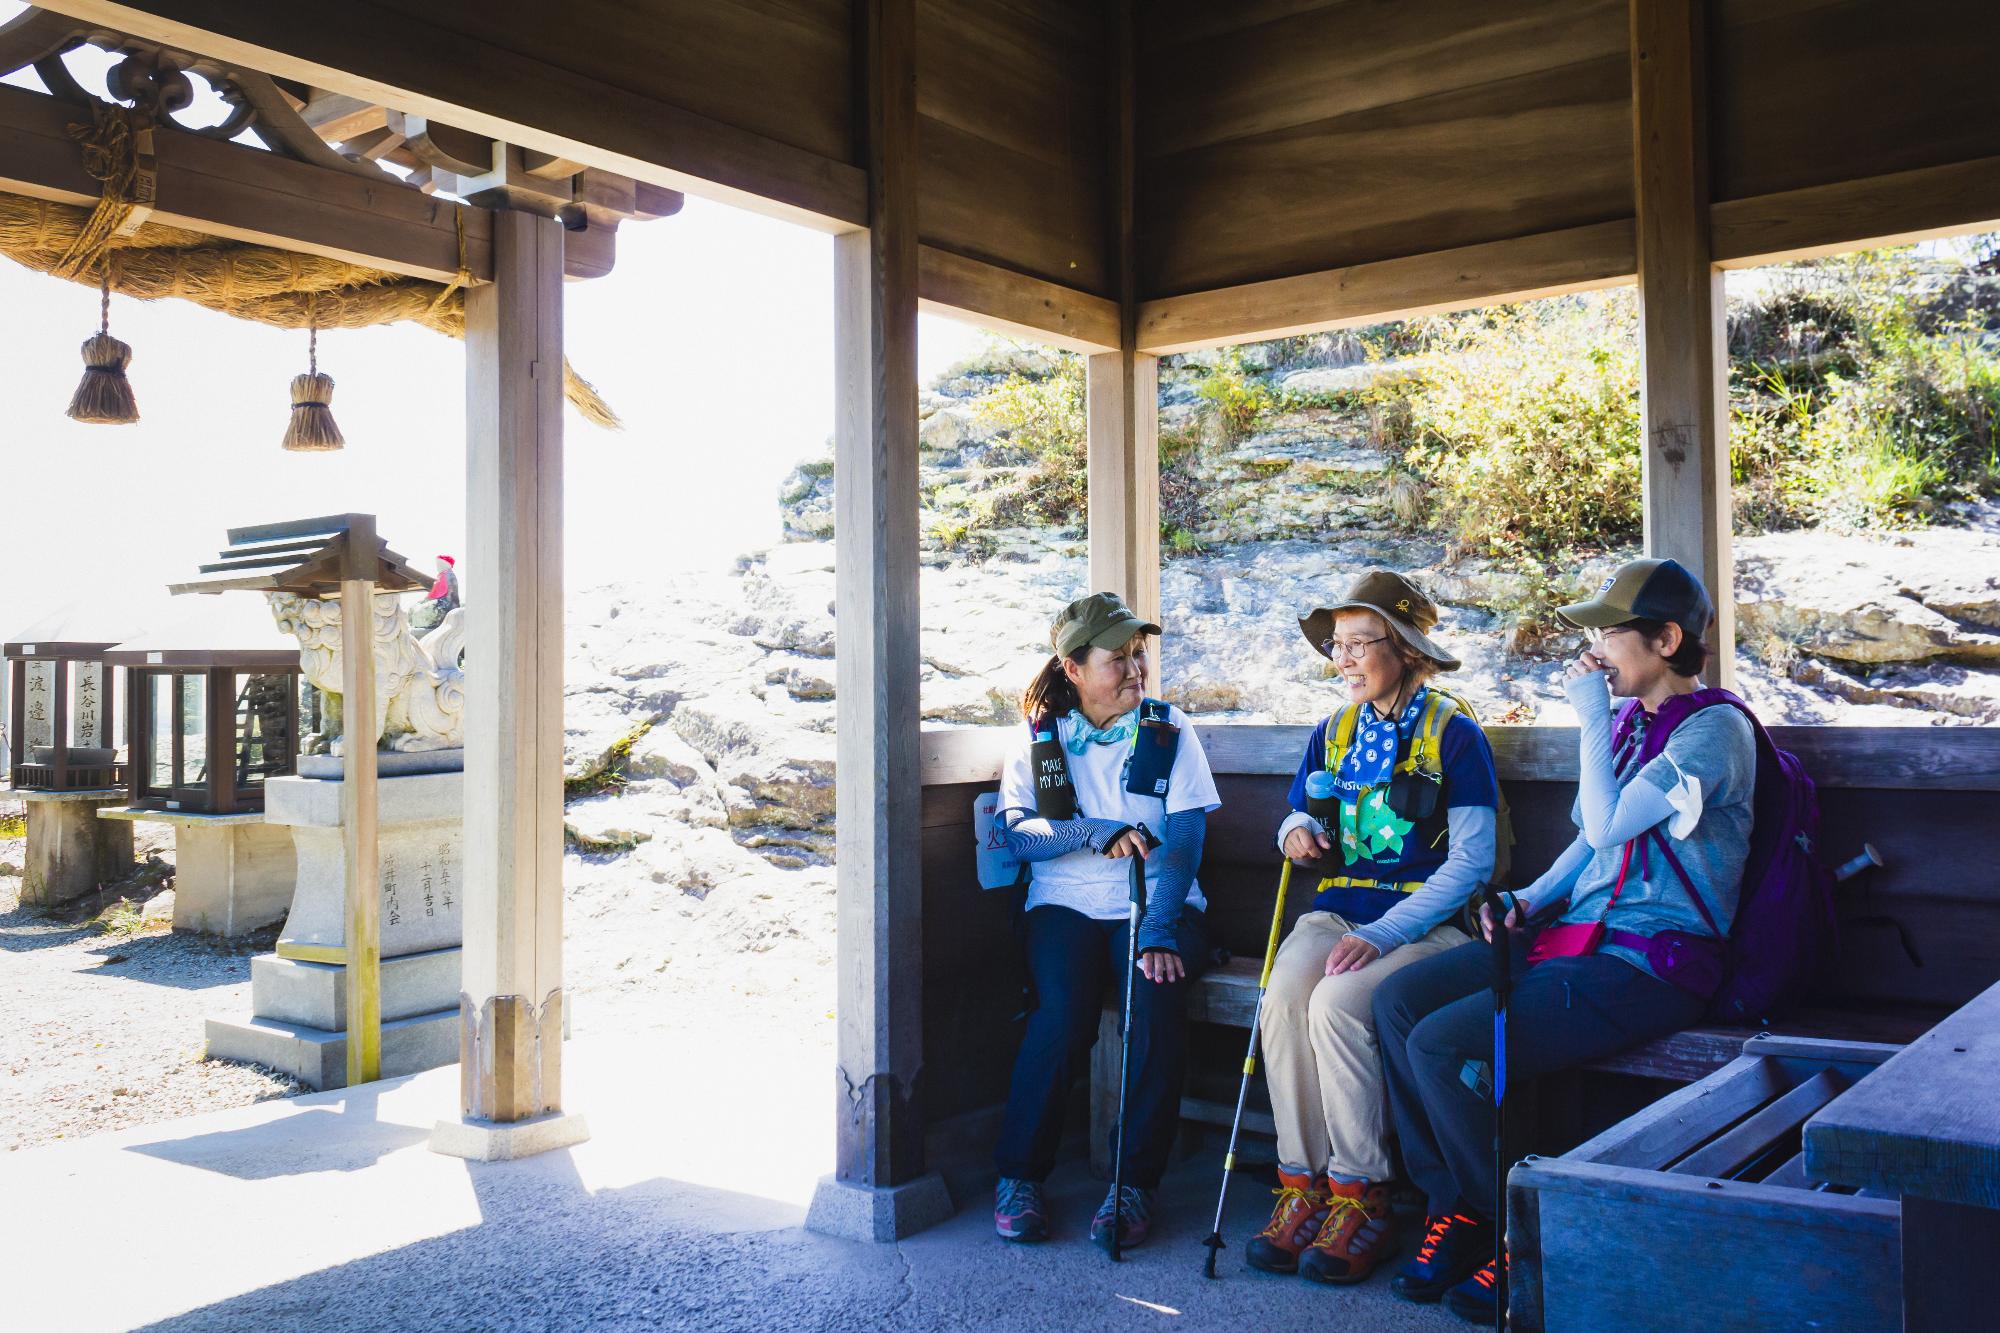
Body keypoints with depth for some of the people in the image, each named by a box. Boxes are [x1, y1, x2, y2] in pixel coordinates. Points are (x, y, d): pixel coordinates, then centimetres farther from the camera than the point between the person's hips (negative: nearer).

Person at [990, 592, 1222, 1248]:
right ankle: (1018, 1174, -12)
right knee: (1064, 1004, -29)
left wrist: (1159, 932, -18)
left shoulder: (1169, 728, 7)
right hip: (1066, 906, 0)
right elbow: (1014, 832, -3)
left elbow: (1185, 837, -4)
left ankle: (1135, 1181, -18)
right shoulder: (1038, 737, 9)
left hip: (1158, 905, 0)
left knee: (1158, 993, -31)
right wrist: (1101, 832, -17)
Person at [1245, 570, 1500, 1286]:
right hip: (1337, 911, 5)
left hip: (1423, 921, -4)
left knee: (1337, 1003, -31)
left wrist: (1382, 935, -19)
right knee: (1282, 999, -26)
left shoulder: (1454, 735, -3)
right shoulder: (1332, 734, 15)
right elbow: (1299, 818, 27)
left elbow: (1471, 860, -9)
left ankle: (1361, 1199, -17)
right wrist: (1297, 830, -1)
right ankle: (1301, 1188, -16)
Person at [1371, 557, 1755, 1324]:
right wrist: (1529, 899, 7)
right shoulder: (1630, 721, 17)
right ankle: (1453, 1205, 1)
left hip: (1651, 965, -9)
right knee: (1399, 999, -7)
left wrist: (1592, 721, -9)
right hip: (1579, 937, 9)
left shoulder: (1714, 730, -10)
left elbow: (1608, 825, -17)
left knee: (1444, 1045, -23)